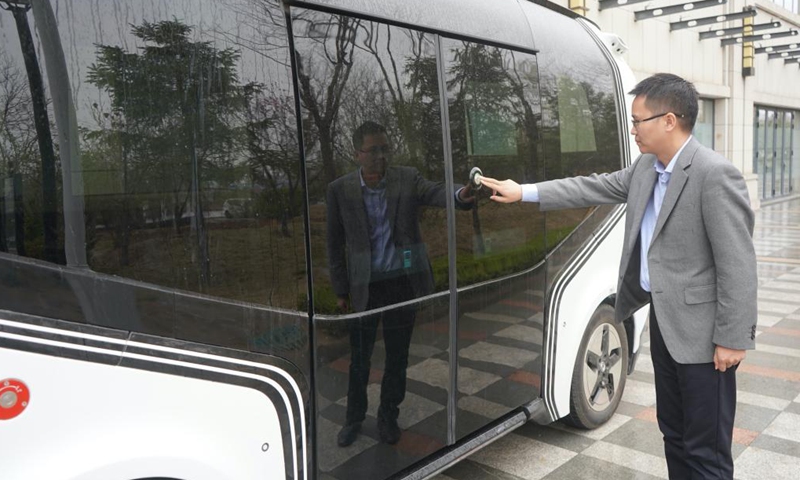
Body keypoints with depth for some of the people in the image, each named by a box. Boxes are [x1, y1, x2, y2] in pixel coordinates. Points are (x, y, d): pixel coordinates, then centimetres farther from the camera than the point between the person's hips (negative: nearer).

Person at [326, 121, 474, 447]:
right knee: (359, 358, 12)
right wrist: (340, 290, 3)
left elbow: (435, 193, -23)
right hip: (364, 286, 0)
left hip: (402, 283, 1)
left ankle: (388, 417, 35)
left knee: (397, 356, 13)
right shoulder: (340, 190, -4)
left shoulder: (407, 179, -4)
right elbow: (335, 244, 2)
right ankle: (354, 419, 35)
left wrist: (460, 196, -46)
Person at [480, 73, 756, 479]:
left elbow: (737, 264, -20)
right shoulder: (646, 168, 7)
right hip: (663, 320, 9)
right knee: (674, 432, 21)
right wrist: (523, 193, 13)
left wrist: (733, 338, -19)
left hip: (701, 331, -8)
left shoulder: (715, 174, -19)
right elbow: (595, 187, 15)